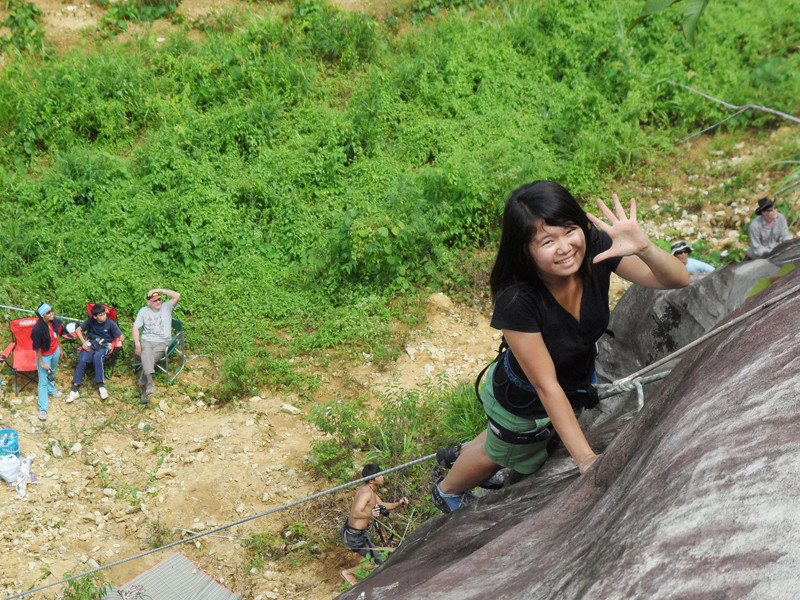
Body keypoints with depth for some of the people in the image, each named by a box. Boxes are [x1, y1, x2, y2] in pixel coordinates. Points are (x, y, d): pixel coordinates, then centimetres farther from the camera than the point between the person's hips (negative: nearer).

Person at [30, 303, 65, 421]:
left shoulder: (54, 322, -16)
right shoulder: (37, 329, -34)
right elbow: (37, 348, -23)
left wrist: (60, 349, 16)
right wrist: (42, 363, -16)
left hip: (55, 352, 6)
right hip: (44, 355, -6)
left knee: (52, 373, 31)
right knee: (43, 382, 3)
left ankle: (51, 390, 59)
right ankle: (43, 408, 13)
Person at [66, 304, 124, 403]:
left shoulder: (110, 323, -8)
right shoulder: (91, 320, -3)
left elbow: (121, 336, 0)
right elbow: (78, 330, 7)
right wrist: (84, 342, -6)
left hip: (104, 344, -2)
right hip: (91, 342, 2)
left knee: (97, 357, -37)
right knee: (82, 359, -27)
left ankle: (101, 385, -29)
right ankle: (75, 389, -26)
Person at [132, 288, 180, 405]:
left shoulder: (166, 307, 10)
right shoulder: (144, 311, 13)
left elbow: (177, 296, -7)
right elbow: (135, 328, 8)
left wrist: (161, 290, -2)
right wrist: (137, 344, -6)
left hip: (162, 342, 0)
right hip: (146, 340, 0)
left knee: (149, 359, -29)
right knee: (146, 355, -34)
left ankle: (142, 384, -25)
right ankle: (149, 383, -50)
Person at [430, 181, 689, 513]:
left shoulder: (595, 249, -30)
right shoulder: (516, 301, -42)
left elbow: (679, 281, -29)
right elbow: (546, 385, -34)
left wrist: (643, 248, -50)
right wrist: (586, 459, -34)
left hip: (578, 382, 5)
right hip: (523, 401, -5)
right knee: (500, 453, 27)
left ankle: (467, 451, 69)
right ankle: (447, 491, 61)